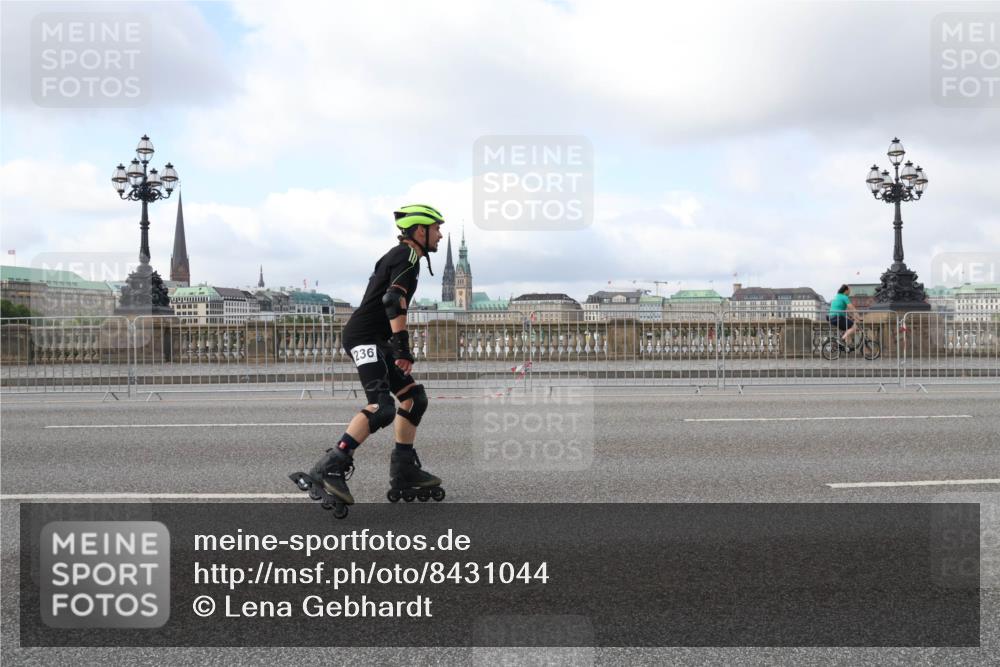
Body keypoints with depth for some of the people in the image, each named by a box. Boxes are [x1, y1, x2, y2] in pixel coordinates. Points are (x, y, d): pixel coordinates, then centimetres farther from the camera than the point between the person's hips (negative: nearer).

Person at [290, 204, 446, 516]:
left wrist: (398, 348, 33)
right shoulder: (407, 256, -7)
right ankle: (328, 469, -31)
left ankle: (404, 473, 13)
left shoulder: (398, 255, 25)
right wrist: (402, 345, -27)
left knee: (414, 397, 12)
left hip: (373, 340, 11)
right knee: (381, 407, -25)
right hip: (365, 339, -11)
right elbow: (394, 298, -23)